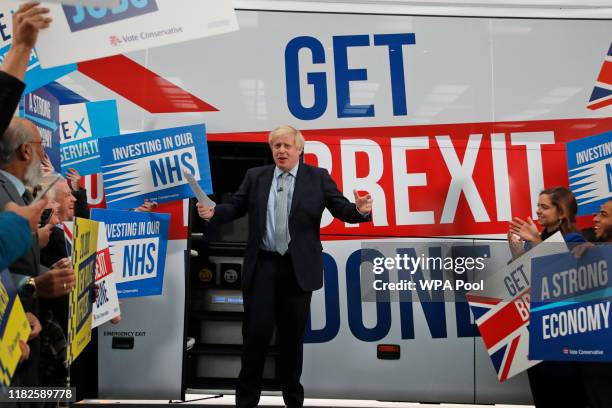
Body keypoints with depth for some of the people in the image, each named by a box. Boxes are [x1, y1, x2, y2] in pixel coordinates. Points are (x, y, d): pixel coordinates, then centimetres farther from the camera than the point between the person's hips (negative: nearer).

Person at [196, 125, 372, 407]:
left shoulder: (318, 177, 3)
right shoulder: (255, 176, 9)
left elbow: (341, 208, -2)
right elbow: (235, 207, 8)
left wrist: (360, 210, -23)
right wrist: (213, 212, -11)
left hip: (298, 268, -1)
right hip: (262, 266, 1)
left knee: (292, 336, 10)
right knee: (256, 332, 3)